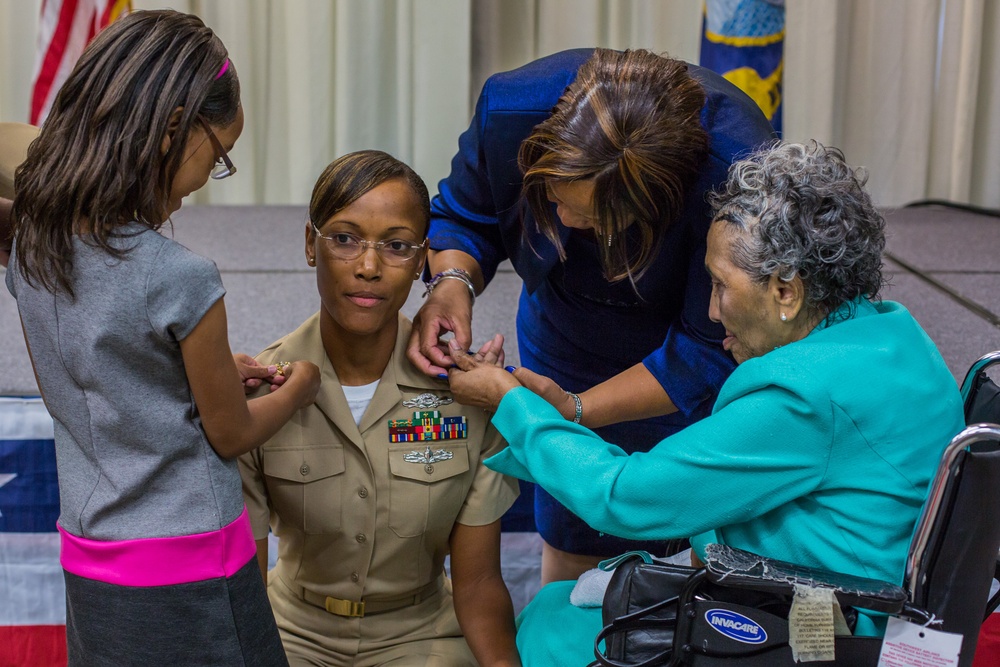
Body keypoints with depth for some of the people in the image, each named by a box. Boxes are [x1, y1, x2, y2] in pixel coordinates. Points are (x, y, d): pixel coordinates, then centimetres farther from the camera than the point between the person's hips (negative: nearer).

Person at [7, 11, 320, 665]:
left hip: (87, 567, 7)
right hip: (187, 574, -7)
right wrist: (298, 390, 10)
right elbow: (230, 434, -10)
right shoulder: (181, 280, -23)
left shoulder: (32, 248, -3)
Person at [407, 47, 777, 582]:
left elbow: (707, 354, -30)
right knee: (575, 554, 12)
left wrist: (570, 411, -36)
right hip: (570, 351, 3)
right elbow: (464, 218, -9)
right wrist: (452, 283, -32)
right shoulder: (514, 107, -30)